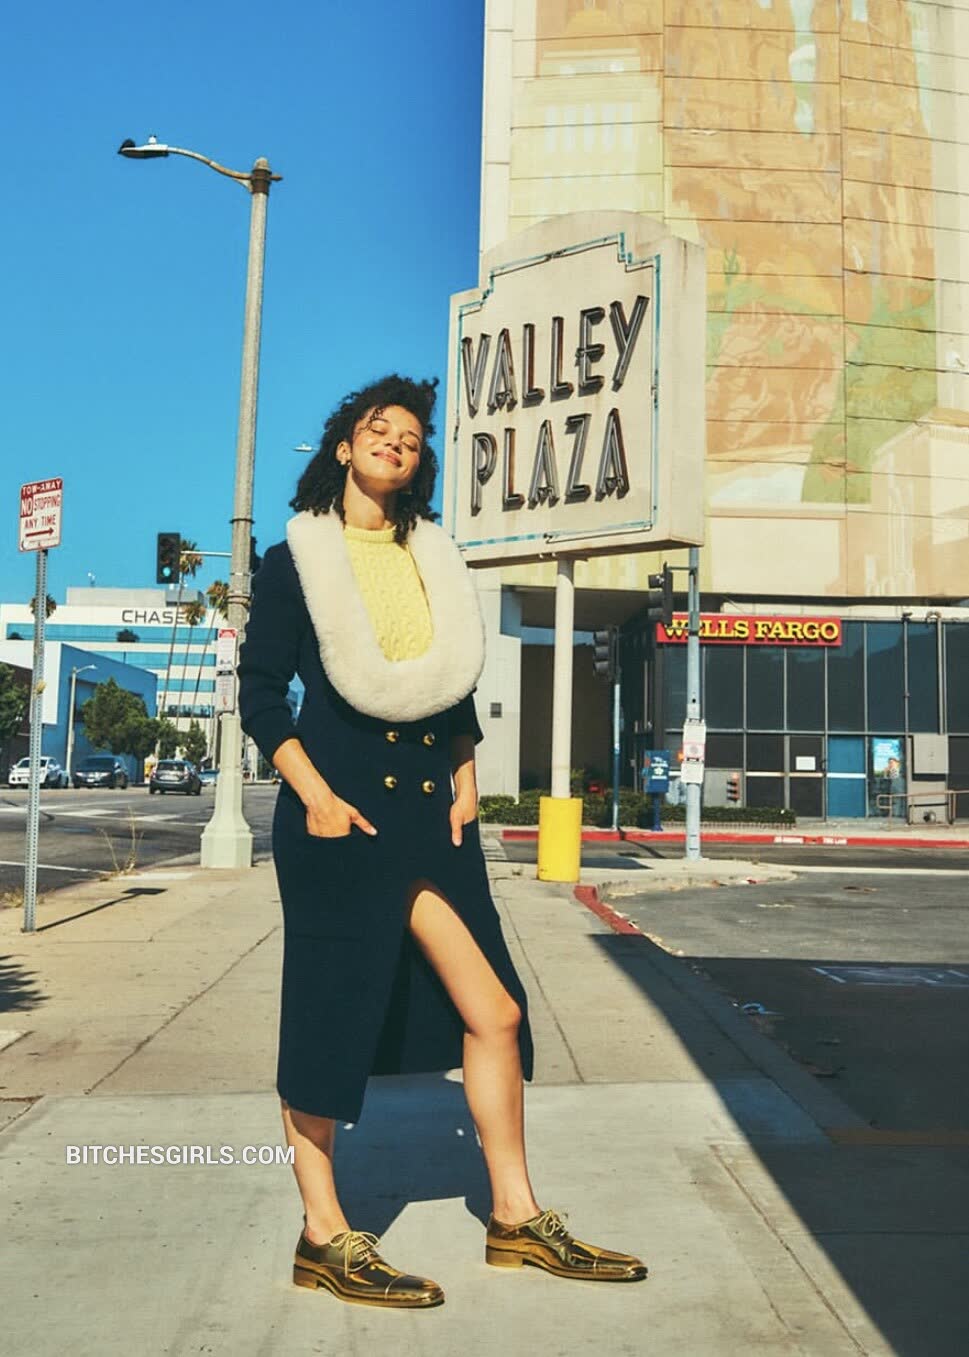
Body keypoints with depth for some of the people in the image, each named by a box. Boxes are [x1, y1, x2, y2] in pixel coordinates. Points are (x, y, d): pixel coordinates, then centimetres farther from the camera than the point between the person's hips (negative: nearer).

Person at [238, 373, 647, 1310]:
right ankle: (322, 1236, 16)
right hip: (339, 806, -5)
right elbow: (259, 693, -3)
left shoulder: (434, 561, 16)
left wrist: (466, 782, 8)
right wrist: (315, 797, -13)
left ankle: (515, 1218, 17)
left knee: (492, 1012, 3)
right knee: (326, 1020, 2)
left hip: (429, 807, 5)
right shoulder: (294, 560, 2)